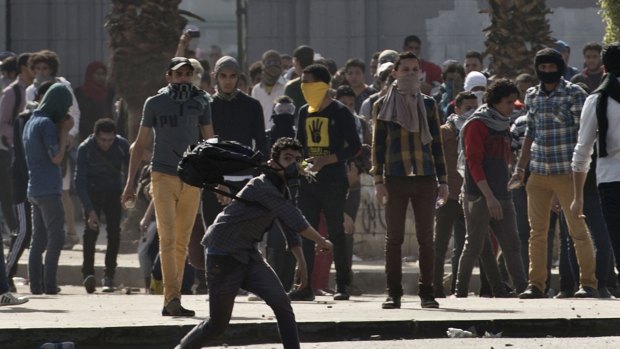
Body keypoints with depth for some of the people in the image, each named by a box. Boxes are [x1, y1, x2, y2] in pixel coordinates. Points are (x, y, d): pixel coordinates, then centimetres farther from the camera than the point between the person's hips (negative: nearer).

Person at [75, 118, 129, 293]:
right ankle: (88, 273, -21)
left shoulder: (122, 145, -16)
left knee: (114, 231, -10)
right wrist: (90, 210, -29)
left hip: (113, 192, 2)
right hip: (92, 192, -2)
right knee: (91, 230, -18)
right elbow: (80, 182, -22)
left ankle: (109, 275, -4)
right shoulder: (85, 149, -21)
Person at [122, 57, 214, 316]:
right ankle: (172, 298, -19)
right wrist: (130, 182, 4)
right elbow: (141, 143, 8)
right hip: (163, 176, -3)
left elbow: (209, 141, 15)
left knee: (182, 243, 5)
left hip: (192, 180, 3)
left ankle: (171, 301, 10)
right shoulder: (155, 103, 3)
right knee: (168, 239, -12)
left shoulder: (200, 102, 8)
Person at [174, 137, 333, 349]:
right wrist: (321, 242, -10)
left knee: (282, 303, -11)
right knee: (218, 324, -2)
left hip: (248, 256, 8)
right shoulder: (263, 187, -20)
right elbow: (295, 221, -22)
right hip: (223, 256, -8)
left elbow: (289, 227, 19)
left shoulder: (282, 190, 9)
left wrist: (301, 263, 14)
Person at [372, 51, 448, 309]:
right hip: (396, 179, -2)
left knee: (426, 237, 1)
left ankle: (426, 292, 6)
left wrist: (443, 180, 8)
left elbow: (436, 144, 14)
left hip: (425, 179, 2)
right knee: (394, 238, 0)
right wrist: (378, 180, -5)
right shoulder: (384, 106, 6)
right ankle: (393, 294, 4)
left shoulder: (428, 104, 12)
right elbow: (378, 145, 4)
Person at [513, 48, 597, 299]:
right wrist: (520, 168, 16)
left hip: (566, 172, -5)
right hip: (539, 172, 5)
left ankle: (588, 283, 1)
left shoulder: (573, 93, -3)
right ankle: (536, 284, 8)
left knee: (577, 229, -3)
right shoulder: (532, 97, 12)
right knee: (537, 231, 4)